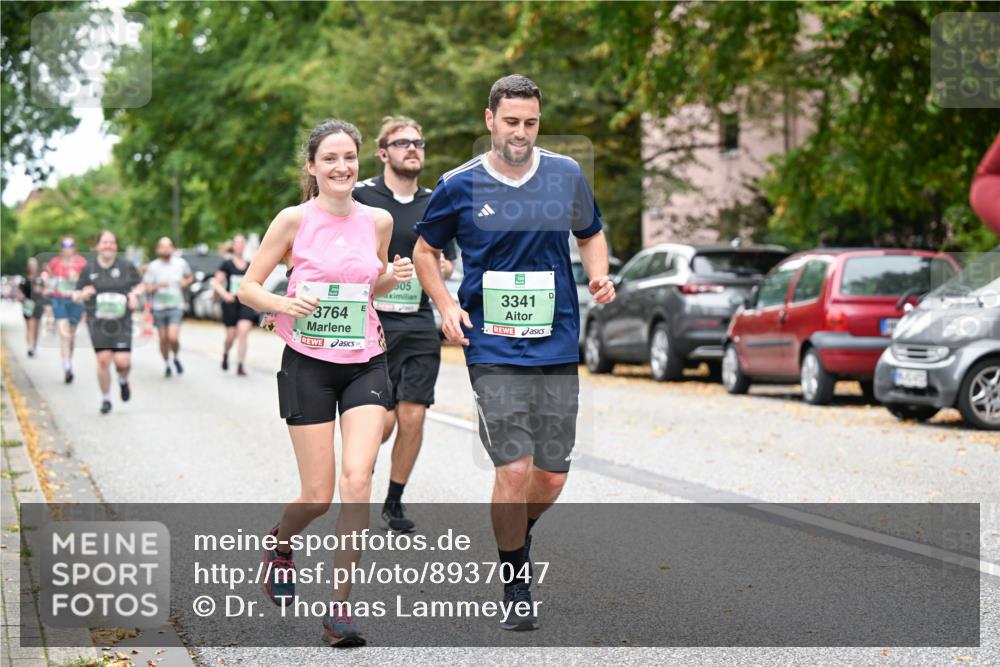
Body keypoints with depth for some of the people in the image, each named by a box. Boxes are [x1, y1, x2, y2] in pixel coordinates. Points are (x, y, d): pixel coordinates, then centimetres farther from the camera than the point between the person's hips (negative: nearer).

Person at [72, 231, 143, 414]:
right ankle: (105, 399, 12)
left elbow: (139, 284, 17)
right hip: (98, 323, 0)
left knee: (123, 361, -10)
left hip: (121, 323, 0)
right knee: (103, 360, -7)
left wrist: (135, 294, -4)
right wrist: (83, 294, -15)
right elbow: (76, 296, 8)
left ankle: (123, 381, 27)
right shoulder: (89, 269, 4)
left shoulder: (126, 266, 4)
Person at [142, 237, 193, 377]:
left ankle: (177, 358, 15)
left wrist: (185, 282, -3)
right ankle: (166, 364, 26)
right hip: (159, 307, 1)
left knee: (173, 337, -15)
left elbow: (190, 277, 19)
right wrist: (157, 286, -21)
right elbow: (147, 287, -2)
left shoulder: (180, 263, 2)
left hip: (176, 306, -1)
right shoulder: (153, 266, -2)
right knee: (163, 339, 6)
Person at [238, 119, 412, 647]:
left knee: (358, 480, -15)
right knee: (318, 495, 1)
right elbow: (247, 287, -1)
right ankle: (278, 544, 37)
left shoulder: (378, 221, 4)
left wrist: (394, 277, -2)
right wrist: (283, 304, -21)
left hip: (365, 364, 2)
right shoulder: (294, 220, -6)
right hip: (308, 365, -2)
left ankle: (339, 605, -6)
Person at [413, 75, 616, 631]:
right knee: (515, 469, -12)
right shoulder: (460, 186, -3)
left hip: (558, 349, 3)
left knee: (552, 476, 6)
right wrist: (446, 306, -4)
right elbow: (426, 251, 11)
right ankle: (517, 589, 6)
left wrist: (599, 275, 1)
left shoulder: (568, 176, 4)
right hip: (493, 350, -3)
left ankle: (516, 537, 39)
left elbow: (591, 233, 21)